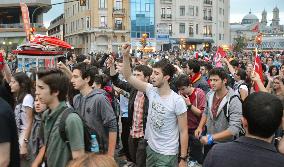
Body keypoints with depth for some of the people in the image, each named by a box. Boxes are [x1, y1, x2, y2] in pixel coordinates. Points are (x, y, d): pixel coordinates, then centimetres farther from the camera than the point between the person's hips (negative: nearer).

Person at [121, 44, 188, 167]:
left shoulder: (177, 101, -19)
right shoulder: (151, 91, -5)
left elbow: (183, 131, -14)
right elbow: (128, 77, -2)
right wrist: (125, 55, -14)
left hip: (167, 154, -6)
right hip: (151, 149, 6)